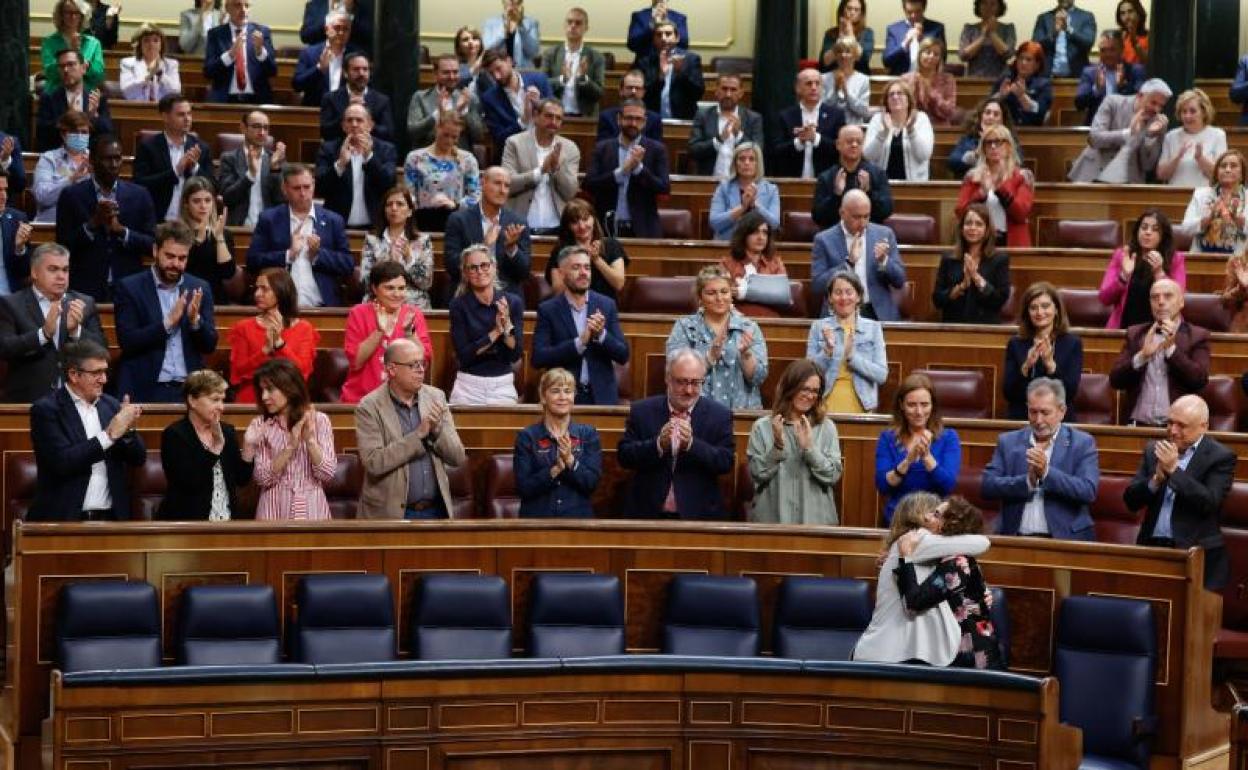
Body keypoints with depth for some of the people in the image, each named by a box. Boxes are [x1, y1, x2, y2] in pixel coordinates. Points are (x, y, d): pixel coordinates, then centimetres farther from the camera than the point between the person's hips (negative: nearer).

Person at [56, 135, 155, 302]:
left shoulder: (139, 195, 7)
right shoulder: (71, 195, 2)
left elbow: (153, 244, 3)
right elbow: (63, 245, -3)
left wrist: (121, 230, -11)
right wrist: (93, 224, -16)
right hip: (86, 291, -1)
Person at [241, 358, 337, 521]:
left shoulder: (319, 420, 2)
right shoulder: (259, 425, 3)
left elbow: (327, 474, -4)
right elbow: (261, 478, -6)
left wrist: (310, 439, -14)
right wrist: (291, 445, -14)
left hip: (312, 509, 0)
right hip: (274, 511, 0)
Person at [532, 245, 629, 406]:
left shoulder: (606, 305, 5)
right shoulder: (548, 310, -1)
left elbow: (623, 355, 3)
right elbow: (538, 358, -10)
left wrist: (601, 335, -15)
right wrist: (579, 342, -18)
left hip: (602, 397, 2)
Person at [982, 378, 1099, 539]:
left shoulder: (1082, 443, 6)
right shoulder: (1008, 442, 11)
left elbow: (1089, 492, -6)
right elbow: (987, 487, 1)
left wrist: (1046, 473, -15)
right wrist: (1028, 480, -13)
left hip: (1064, 538, -1)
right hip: (1016, 539, 1)